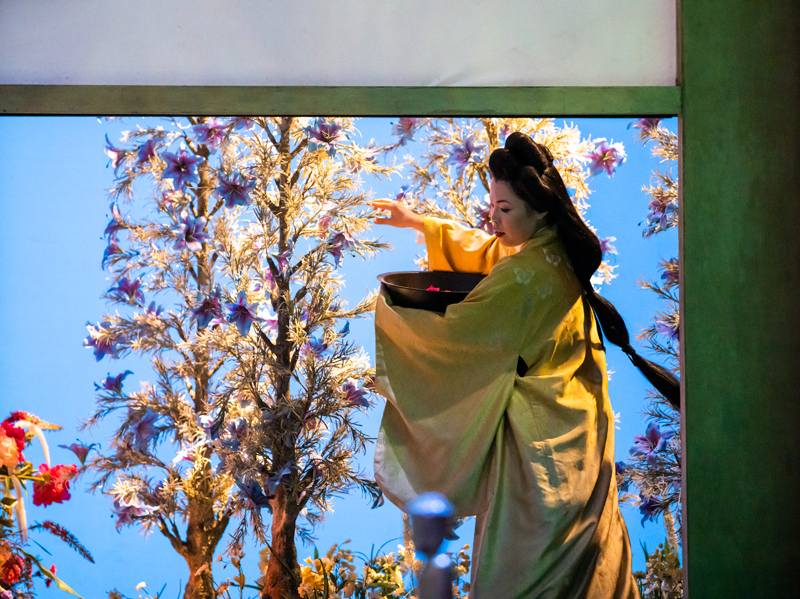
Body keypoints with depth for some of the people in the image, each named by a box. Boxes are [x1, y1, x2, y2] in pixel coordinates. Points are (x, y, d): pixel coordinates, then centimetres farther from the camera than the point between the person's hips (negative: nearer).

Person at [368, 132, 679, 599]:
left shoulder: (527, 273, -26)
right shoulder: (560, 254, 3)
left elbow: (454, 330, -22)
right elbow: (486, 250, 19)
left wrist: (387, 307, -8)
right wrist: (418, 223, 20)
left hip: (538, 437, -9)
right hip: (580, 425, 9)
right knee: (586, 545, 23)